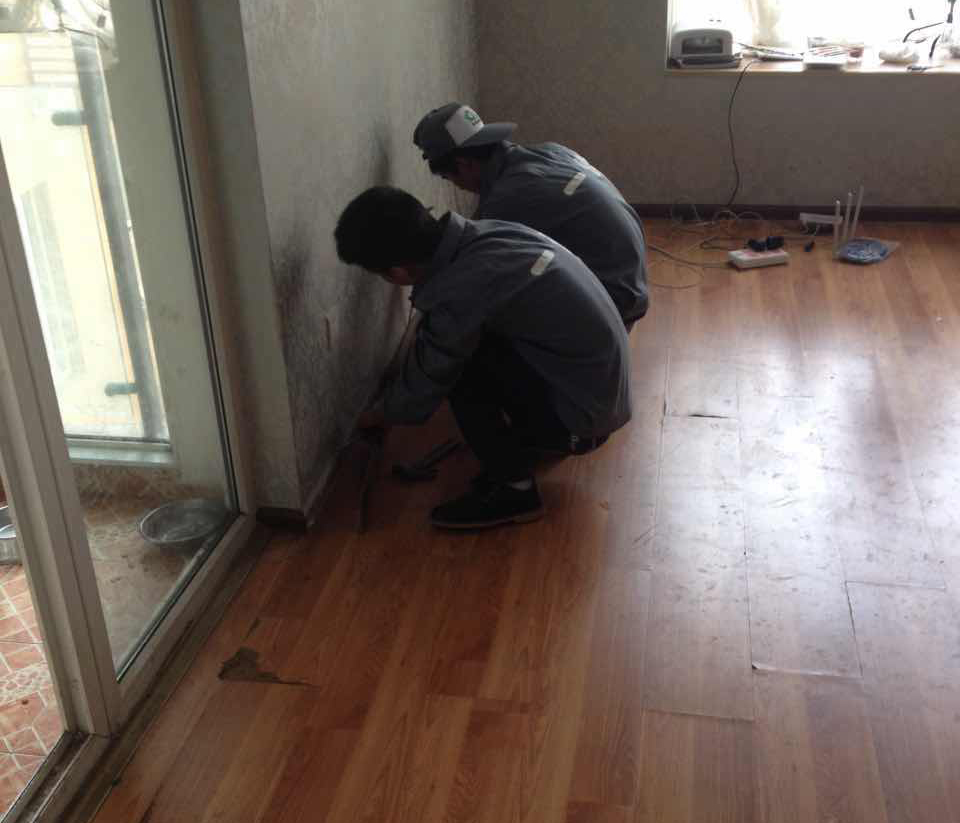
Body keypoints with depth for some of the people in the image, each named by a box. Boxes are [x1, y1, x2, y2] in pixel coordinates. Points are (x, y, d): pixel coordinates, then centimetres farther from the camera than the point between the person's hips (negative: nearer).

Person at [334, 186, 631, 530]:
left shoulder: (459, 292, -26)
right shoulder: (480, 235, -3)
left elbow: (418, 395, -10)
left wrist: (375, 416, 10)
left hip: (582, 415, -8)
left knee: (457, 360, -14)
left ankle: (513, 488, -2)